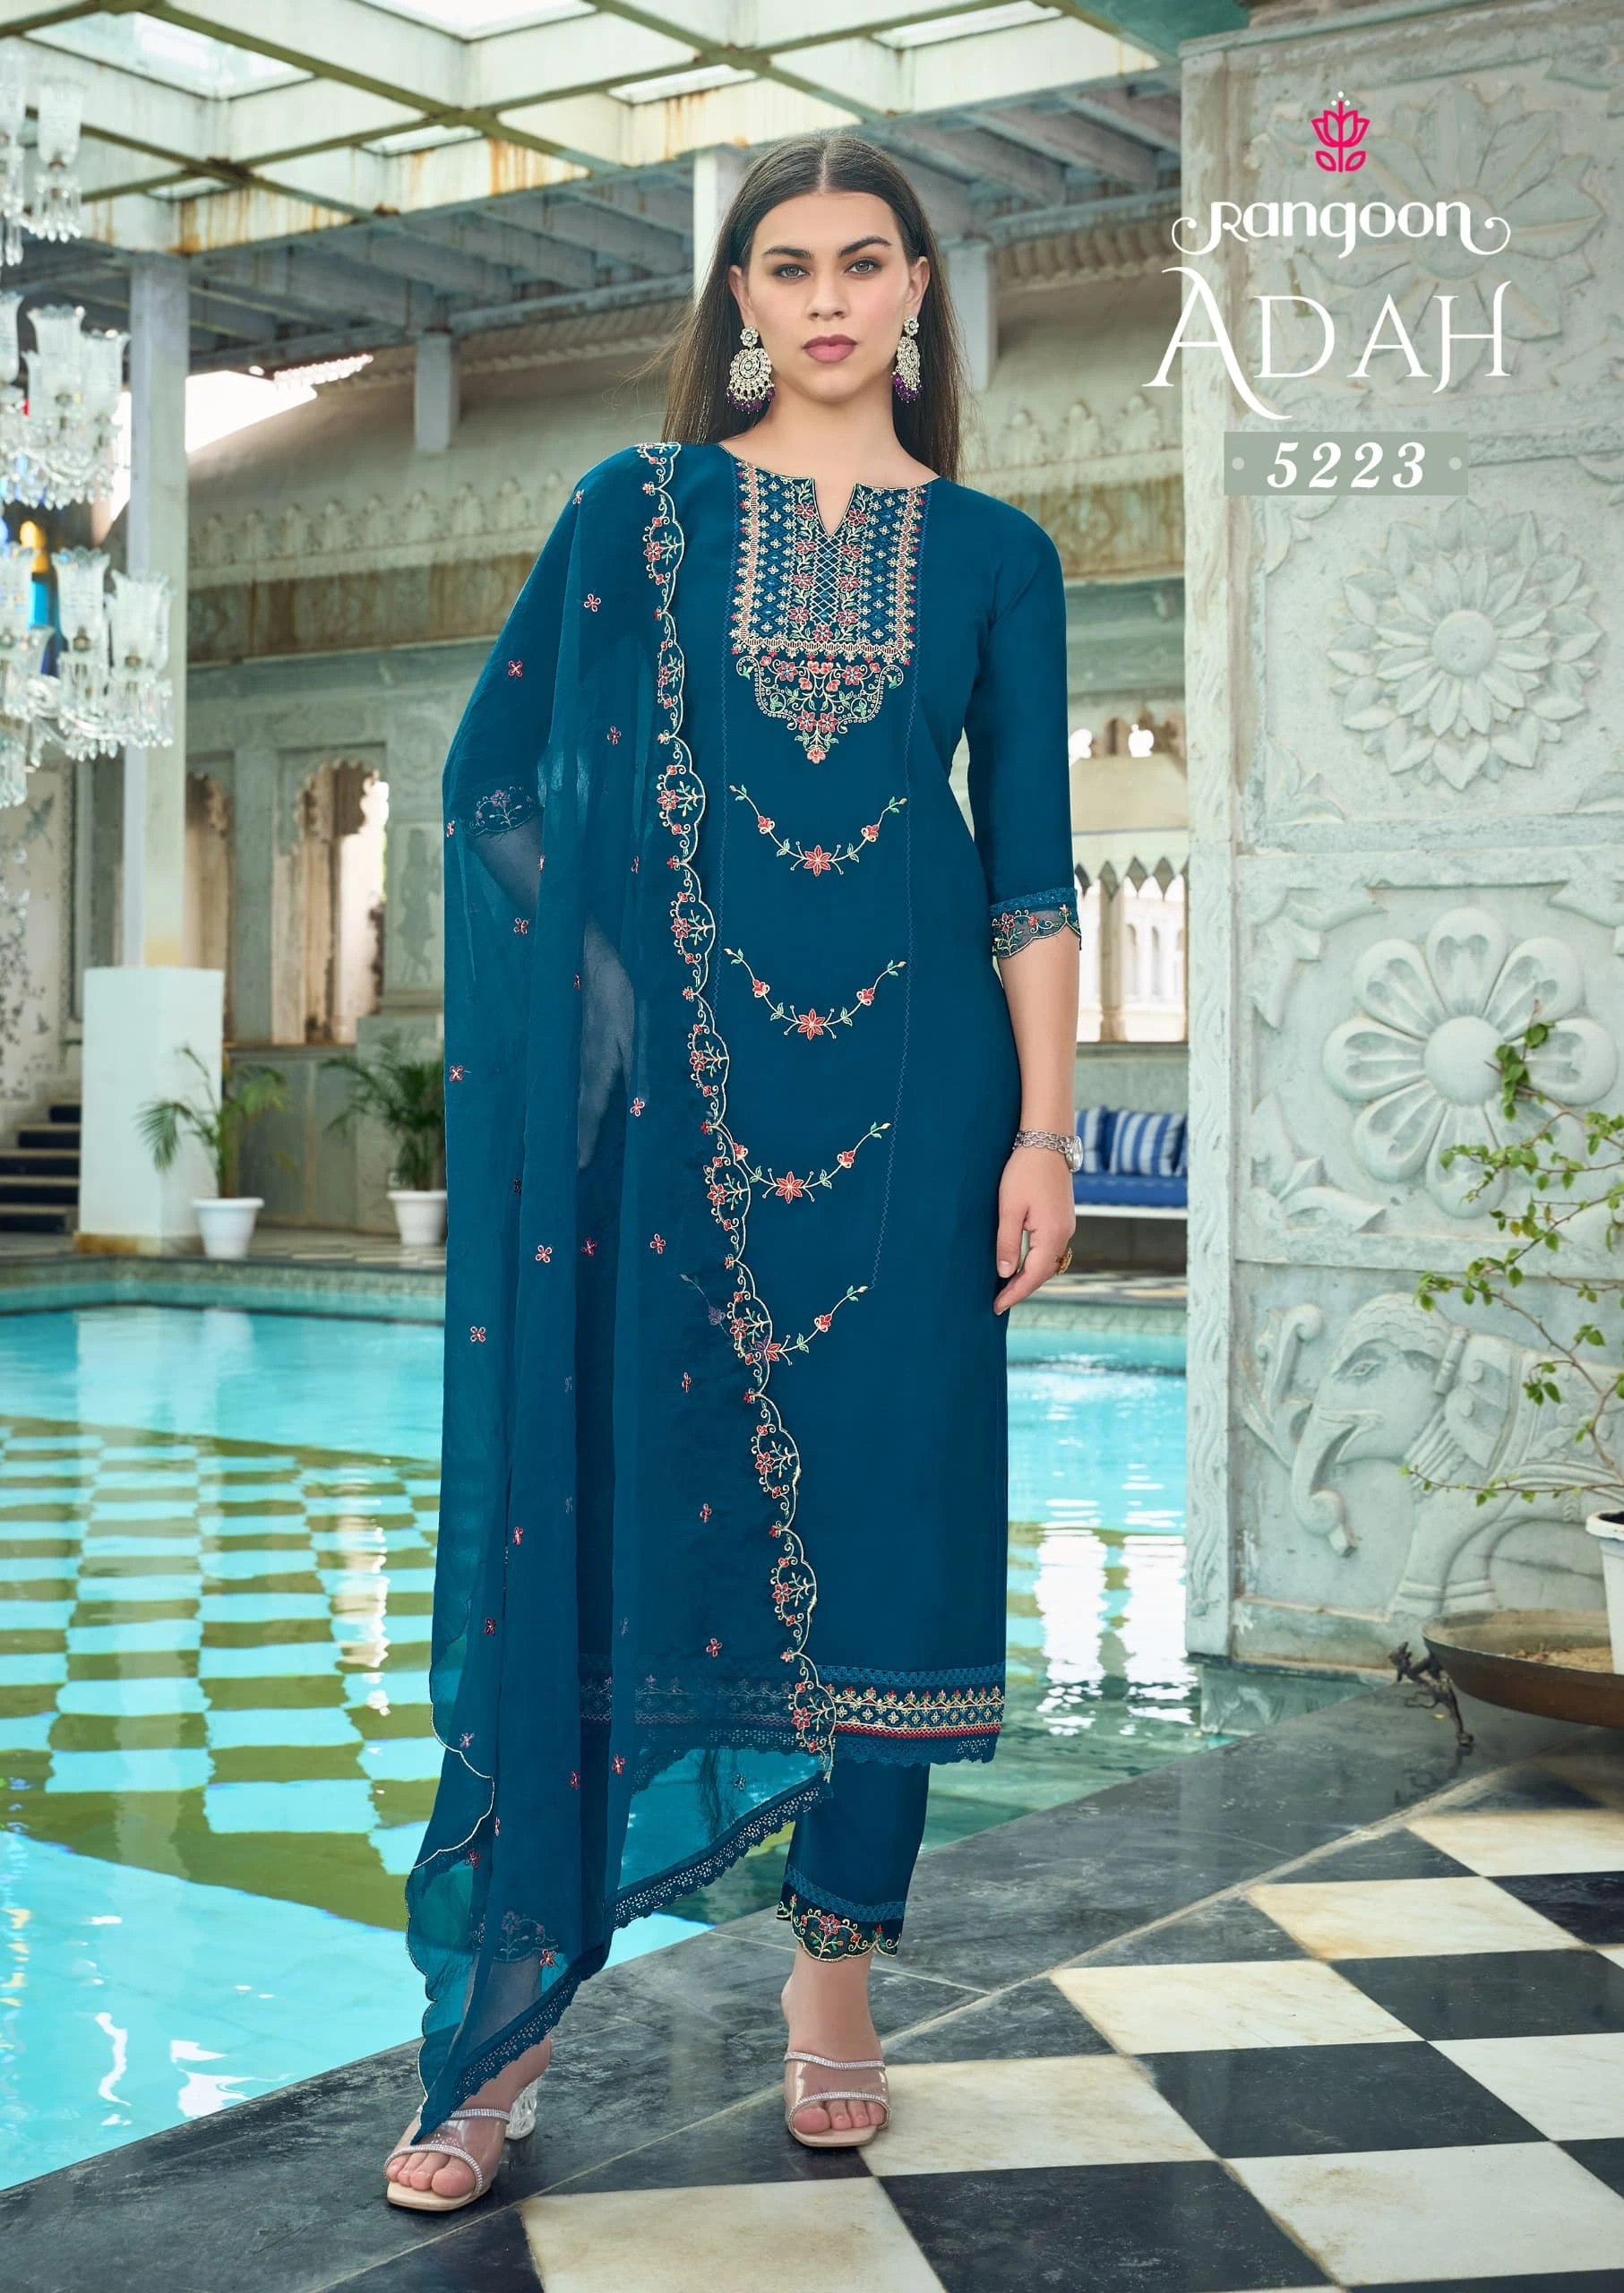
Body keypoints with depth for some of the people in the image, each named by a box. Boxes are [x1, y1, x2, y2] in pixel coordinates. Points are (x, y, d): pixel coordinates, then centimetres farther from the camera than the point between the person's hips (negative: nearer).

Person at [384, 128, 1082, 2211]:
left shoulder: (991, 555, 9)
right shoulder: (642, 509, 8)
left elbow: (1031, 867, 5)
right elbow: (494, 773, 7)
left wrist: (1043, 1127, -2)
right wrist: (596, 985, -2)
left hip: (904, 1084, 1)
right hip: (672, 1083, -1)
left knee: (880, 1517, 3)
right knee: (607, 1501, -1)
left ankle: (836, 1980, 17)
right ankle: (502, 2019, 8)